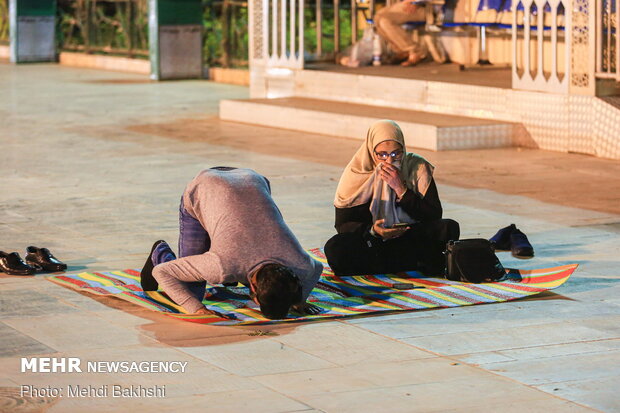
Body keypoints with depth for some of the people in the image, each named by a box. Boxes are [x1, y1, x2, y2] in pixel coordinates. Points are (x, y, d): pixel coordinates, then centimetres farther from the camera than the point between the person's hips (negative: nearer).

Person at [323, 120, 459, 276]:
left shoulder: (417, 167, -5)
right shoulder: (358, 173, -6)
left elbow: (434, 216, -10)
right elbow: (343, 223, -6)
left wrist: (401, 190, -20)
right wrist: (372, 231, -27)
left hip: (412, 239, -1)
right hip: (372, 242, 1)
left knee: (449, 228, -26)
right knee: (334, 249, -30)